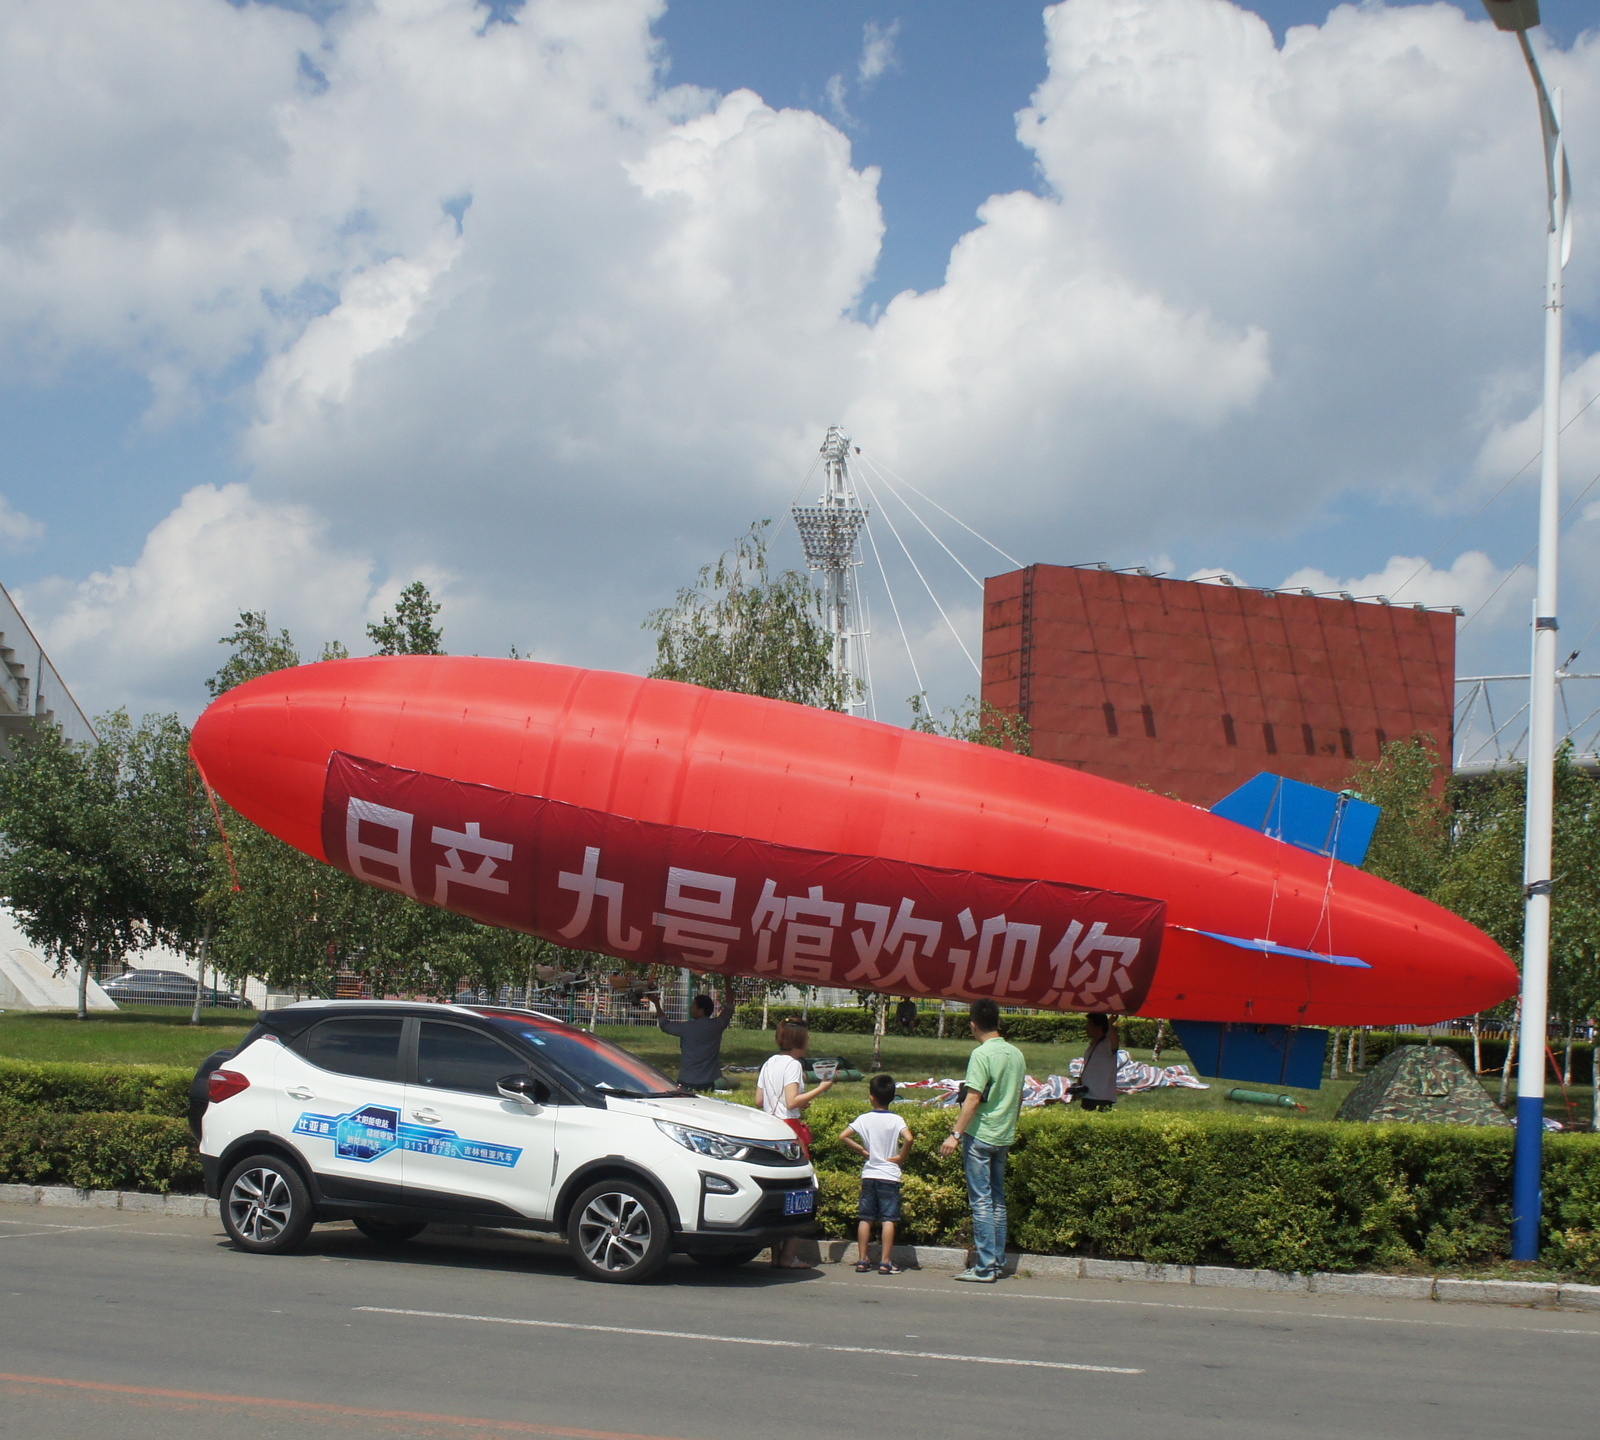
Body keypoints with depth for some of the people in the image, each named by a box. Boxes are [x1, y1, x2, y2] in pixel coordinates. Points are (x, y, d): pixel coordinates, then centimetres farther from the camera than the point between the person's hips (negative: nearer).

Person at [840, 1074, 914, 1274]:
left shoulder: (864, 1119, 0)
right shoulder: (896, 1120, -6)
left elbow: (843, 1136, -4)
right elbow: (908, 1138, -23)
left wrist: (862, 1150, 4)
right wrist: (901, 1157, -8)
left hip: (869, 1175, 3)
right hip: (889, 1175, -3)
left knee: (865, 1218, 8)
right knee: (888, 1219, -2)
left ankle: (863, 1260, 9)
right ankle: (885, 1262, -5)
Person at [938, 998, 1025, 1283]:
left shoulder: (982, 1054, -14)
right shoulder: (1016, 1054, 7)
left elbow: (973, 1099, -19)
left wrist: (955, 1134, -17)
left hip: (980, 1135, -7)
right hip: (1004, 1137, 7)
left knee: (981, 1201, -4)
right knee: (998, 1200, 14)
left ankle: (985, 1267, -5)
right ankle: (998, 1262, 17)